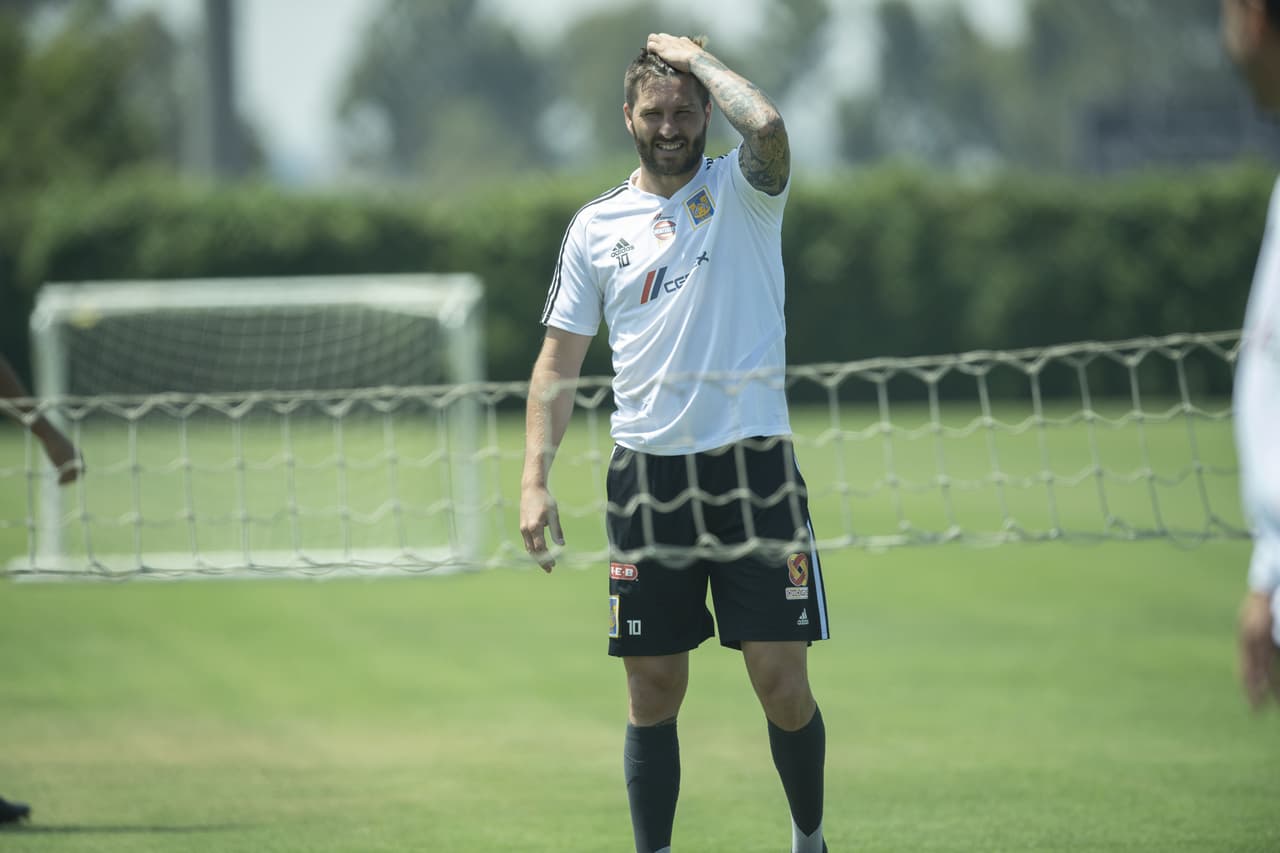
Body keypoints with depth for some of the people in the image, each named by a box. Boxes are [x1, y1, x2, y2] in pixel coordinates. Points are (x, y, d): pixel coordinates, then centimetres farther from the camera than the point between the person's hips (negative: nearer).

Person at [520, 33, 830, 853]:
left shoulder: (741, 190, 3)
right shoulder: (596, 226, 10)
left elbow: (767, 125, -22)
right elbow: (559, 360, 12)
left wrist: (696, 55, -6)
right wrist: (536, 480, 3)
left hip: (754, 467, -2)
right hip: (648, 472, 2)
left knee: (783, 684, -4)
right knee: (654, 690, 2)